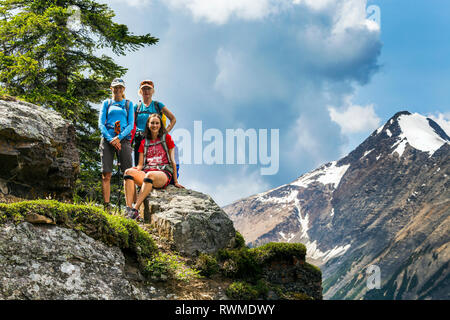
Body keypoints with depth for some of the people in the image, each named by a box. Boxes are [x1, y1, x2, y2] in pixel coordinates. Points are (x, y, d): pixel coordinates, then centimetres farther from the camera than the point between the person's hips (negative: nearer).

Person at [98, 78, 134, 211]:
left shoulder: (128, 104, 15)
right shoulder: (106, 103, 16)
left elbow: (131, 124, 5)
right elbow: (101, 124, 7)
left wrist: (118, 137, -11)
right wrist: (110, 139, -9)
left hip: (124, 139, -1)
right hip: (107, 139, 1)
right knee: (106, 175, -6)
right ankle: (106, 206, -6)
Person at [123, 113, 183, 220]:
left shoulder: (166, 138, 12)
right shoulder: (144, 142, 22)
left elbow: (172, 161, 9)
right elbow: (140, 165, 16)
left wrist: (175, 182, 4)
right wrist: (136, 169, -9)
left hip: (163, 173, -4)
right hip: (146, 172, 4)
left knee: (150, 175, -40)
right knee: (128, 172, -29)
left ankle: (136, 209, -48)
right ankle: (128, 209, -42)